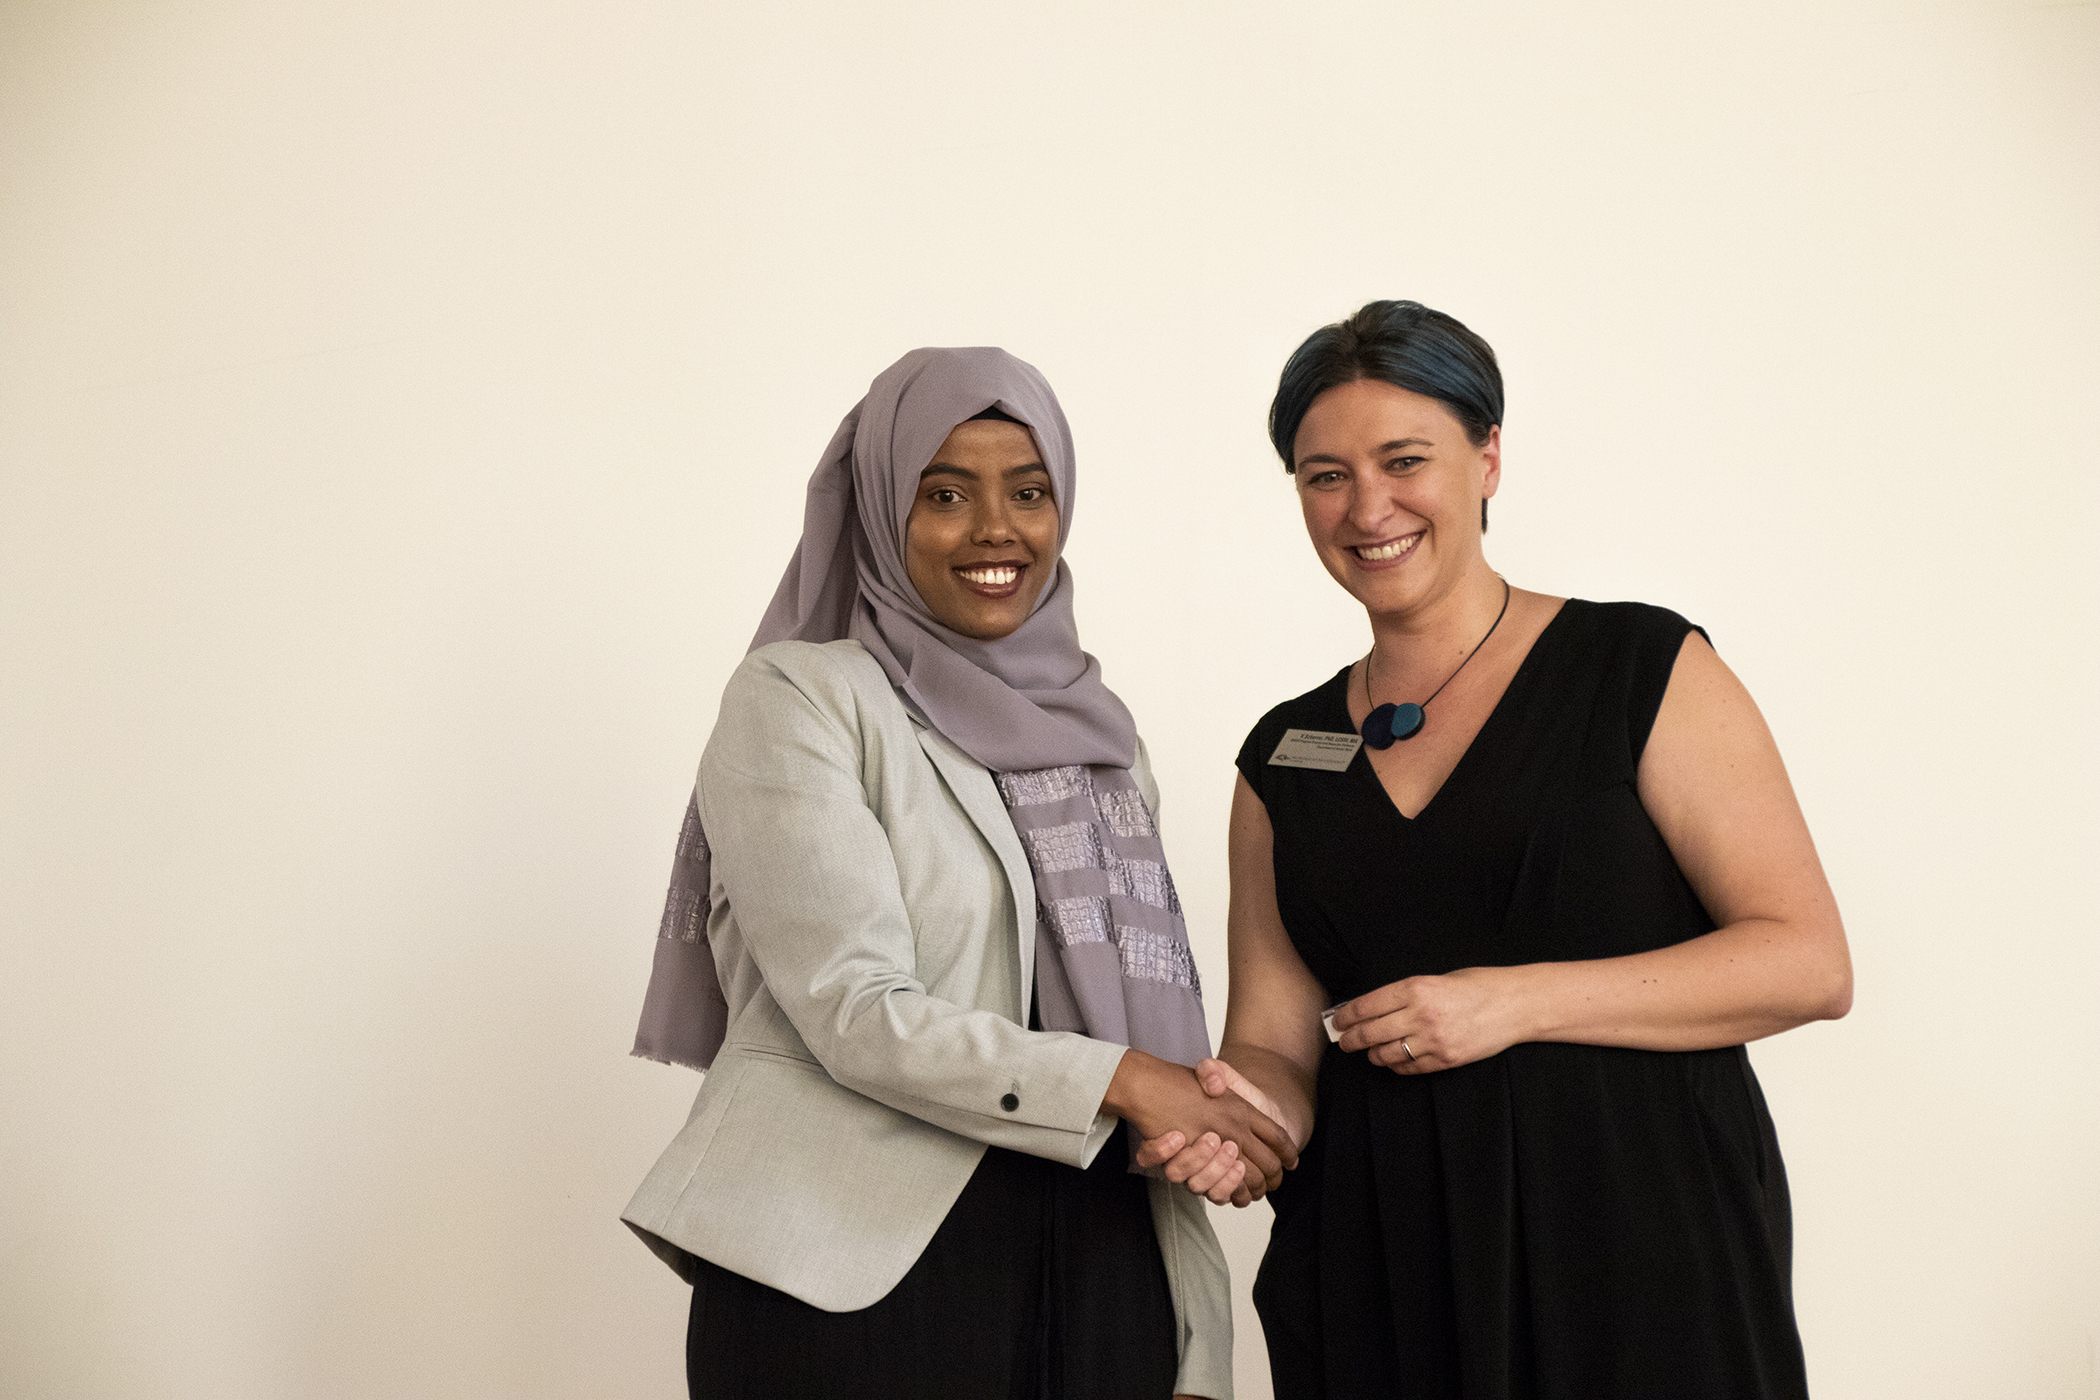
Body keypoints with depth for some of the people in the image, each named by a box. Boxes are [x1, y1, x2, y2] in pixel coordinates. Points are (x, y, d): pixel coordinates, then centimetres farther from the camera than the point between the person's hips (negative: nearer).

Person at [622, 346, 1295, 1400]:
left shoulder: (1093, 724, 14)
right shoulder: (796, 698, -3)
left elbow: (1150, 1026, 11)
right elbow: (854, 1009, -13)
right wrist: (1120, 1079, -13)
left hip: (1092, 1272, 5)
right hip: (855, 1276, -5)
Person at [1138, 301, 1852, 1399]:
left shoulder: (1646, 671, -3)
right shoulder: (1285, 756, 9)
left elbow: (1810, 962, -8)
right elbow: (1274, 1038, 7)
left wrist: (1515, 1000, -16)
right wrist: (1250, 1113, -17)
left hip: (1643, 1244, -3)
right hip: (1385, 1274, 3)